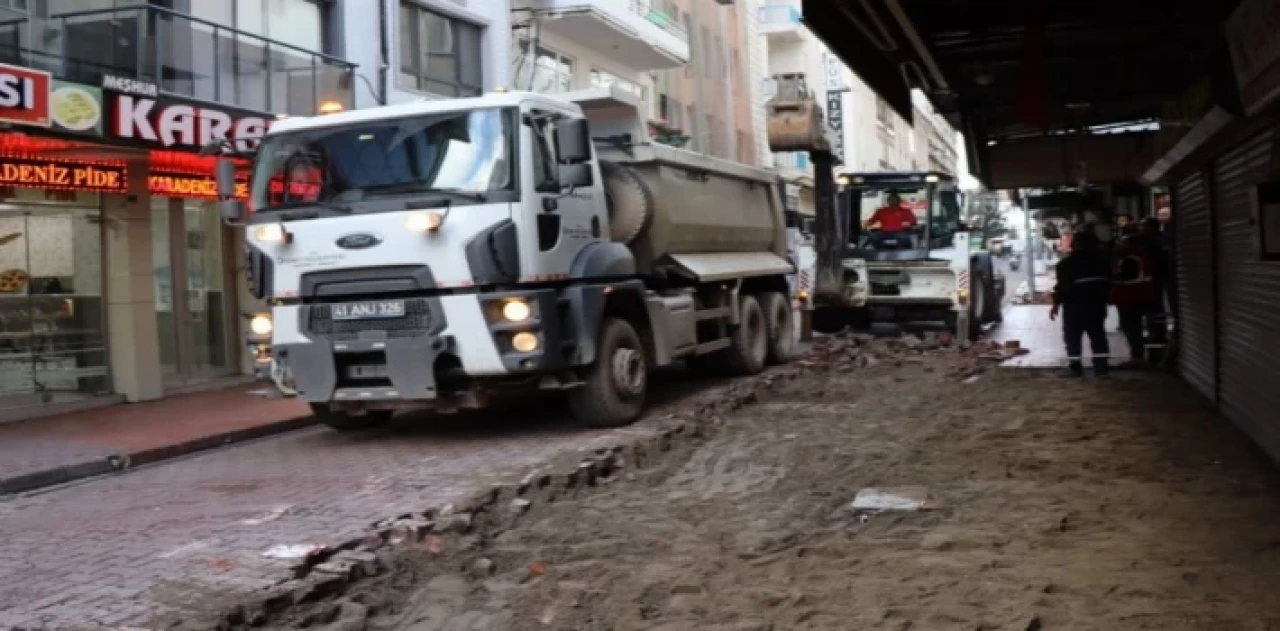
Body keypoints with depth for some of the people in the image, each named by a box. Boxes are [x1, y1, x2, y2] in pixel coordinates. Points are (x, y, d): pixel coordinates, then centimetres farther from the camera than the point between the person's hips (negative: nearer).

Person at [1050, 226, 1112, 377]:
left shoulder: (1067, 262, -11)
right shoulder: (1102, 260, 7)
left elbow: (1063, 286, -14)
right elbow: (1108, 281, 13)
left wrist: (1056, 304, -8)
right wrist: (1103, 299, 21)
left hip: (1074, 305, -5)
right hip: (1097, 303, 5)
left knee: (1073, 336, 0)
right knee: (1098, 335, 9)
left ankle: (1076, 367, -3)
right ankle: (1102, 366, 7)